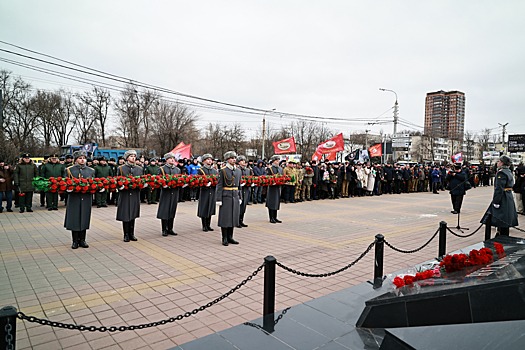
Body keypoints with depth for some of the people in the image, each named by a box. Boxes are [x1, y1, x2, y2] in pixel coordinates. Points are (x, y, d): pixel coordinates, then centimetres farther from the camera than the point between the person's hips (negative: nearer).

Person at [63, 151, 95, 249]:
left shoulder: (91, 170, 11)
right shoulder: (69, 170, 4)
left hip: (86, 198, 2)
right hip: (74, 198, -2)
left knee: (84, 219, 7)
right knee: (74, 219, 1)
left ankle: (82, 240, 17)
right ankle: (75, 241, 12)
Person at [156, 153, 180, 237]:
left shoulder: (178, 170, 15)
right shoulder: (161, 169, 0)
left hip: (174, 193, 4)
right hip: (165, 193, -4)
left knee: (172, 211, 9)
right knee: (164, 211, -2)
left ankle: (170, 229, 20)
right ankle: (164, 230, 9)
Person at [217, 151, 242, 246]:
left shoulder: (238, 170, 11)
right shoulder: (223, 170, -6)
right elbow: (219, 186, -9)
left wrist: (240, 198, 13)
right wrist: (219, 199, -13)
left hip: (235, 197, 6)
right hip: (226, 197, -6)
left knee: (233, 216, 9)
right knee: (225, 218, 0)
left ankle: (230, 237, 20)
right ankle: (224, 239, 10)